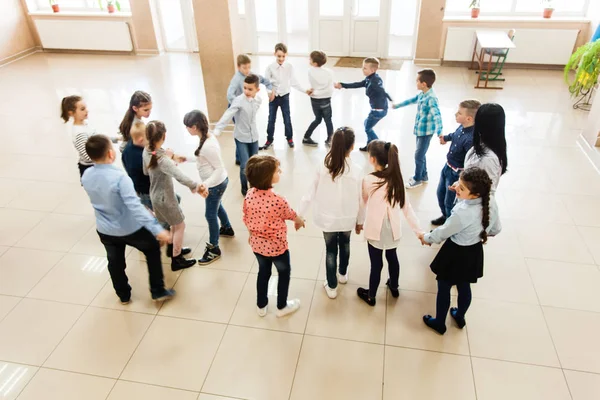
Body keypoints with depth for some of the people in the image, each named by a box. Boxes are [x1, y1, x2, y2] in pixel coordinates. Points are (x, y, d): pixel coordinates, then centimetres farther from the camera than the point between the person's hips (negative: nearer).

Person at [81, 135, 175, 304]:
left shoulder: (86, 176, -10)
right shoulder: (119, 177, -31)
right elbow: (135, 206, -38)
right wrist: (157, 229, -40)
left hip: (105, 230, 5)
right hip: (130, 229, -5)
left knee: (115, 263, 24)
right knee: (153, 250, 18)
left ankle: (123, 295, 44)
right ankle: (158, 292, 24)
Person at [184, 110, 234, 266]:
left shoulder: (208, 146, -32)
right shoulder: (208, 136, -3)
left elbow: (219, 169, -29)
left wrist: (205, 184, -36)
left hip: (215, 184, -10)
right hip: (218, 182, 10)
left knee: (210, 215, 5)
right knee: (217, 207, 31)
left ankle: (214, 249, 19)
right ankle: (227, 229, 55)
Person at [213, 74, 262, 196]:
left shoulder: (258, 100, -4)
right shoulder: (239, 100, -21)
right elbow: (228, 115, -31)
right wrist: (217, 130, -41)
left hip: (254, 136, 5)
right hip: (241, 137, -5)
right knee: (245, 165, -7)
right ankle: (244, 189, 17)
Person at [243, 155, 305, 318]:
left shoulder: (249, 196, -14)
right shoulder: (278, 200, -31)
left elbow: (247, 219, 1)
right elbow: (290, 214, -9)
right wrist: (299, 220, 14)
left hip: (257, 244, 5)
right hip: (277, 246, -5)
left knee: (263, 272, 27)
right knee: (284, 273, 22)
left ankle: (261, 306, 45)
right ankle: (282, 307, 40)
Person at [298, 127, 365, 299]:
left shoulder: (324, 167, -16)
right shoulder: (356, 170, -18)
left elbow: (311, 193, -10)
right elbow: (360, 200, -8)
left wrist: (300, 215, 2)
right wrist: (360, 221, 8)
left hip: (327, 218, 0)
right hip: (347, 219, 1)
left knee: (331, 250, 17)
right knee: (344, 244, 28)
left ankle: (332, 287, 29)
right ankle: (343, 274, 50)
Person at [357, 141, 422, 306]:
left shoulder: (368, 180, -20)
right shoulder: (396, 178, -8)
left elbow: (364, 202, -2)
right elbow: (407, 207, -7)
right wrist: (419, 231, -3)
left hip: (375, 230, -4)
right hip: (392, 229, 5)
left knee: (376, 263, 11)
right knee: (392, 257, 25)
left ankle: (371, 296, 31)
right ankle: (394, 287, 48)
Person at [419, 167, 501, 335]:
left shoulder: (462, 213, -37)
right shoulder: (491, 203, -16)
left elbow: (442, 233, -19)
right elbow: (496, 229, 2)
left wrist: (426, 238, 2)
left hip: (456, 254, -7)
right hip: (475, 252, 7)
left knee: (444, 288, 18)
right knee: (464, 286, 29)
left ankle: (439, 323, 39)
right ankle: (460, 317, 53)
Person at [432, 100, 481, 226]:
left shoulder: (470, 139, -37)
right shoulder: (462, 127, -11)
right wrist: (445, 138, 31)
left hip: (456, 173, -9)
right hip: (447, 167, 9)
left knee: (449, 202, 11)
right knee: (440, 194, 27)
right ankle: (445, 217, 51)